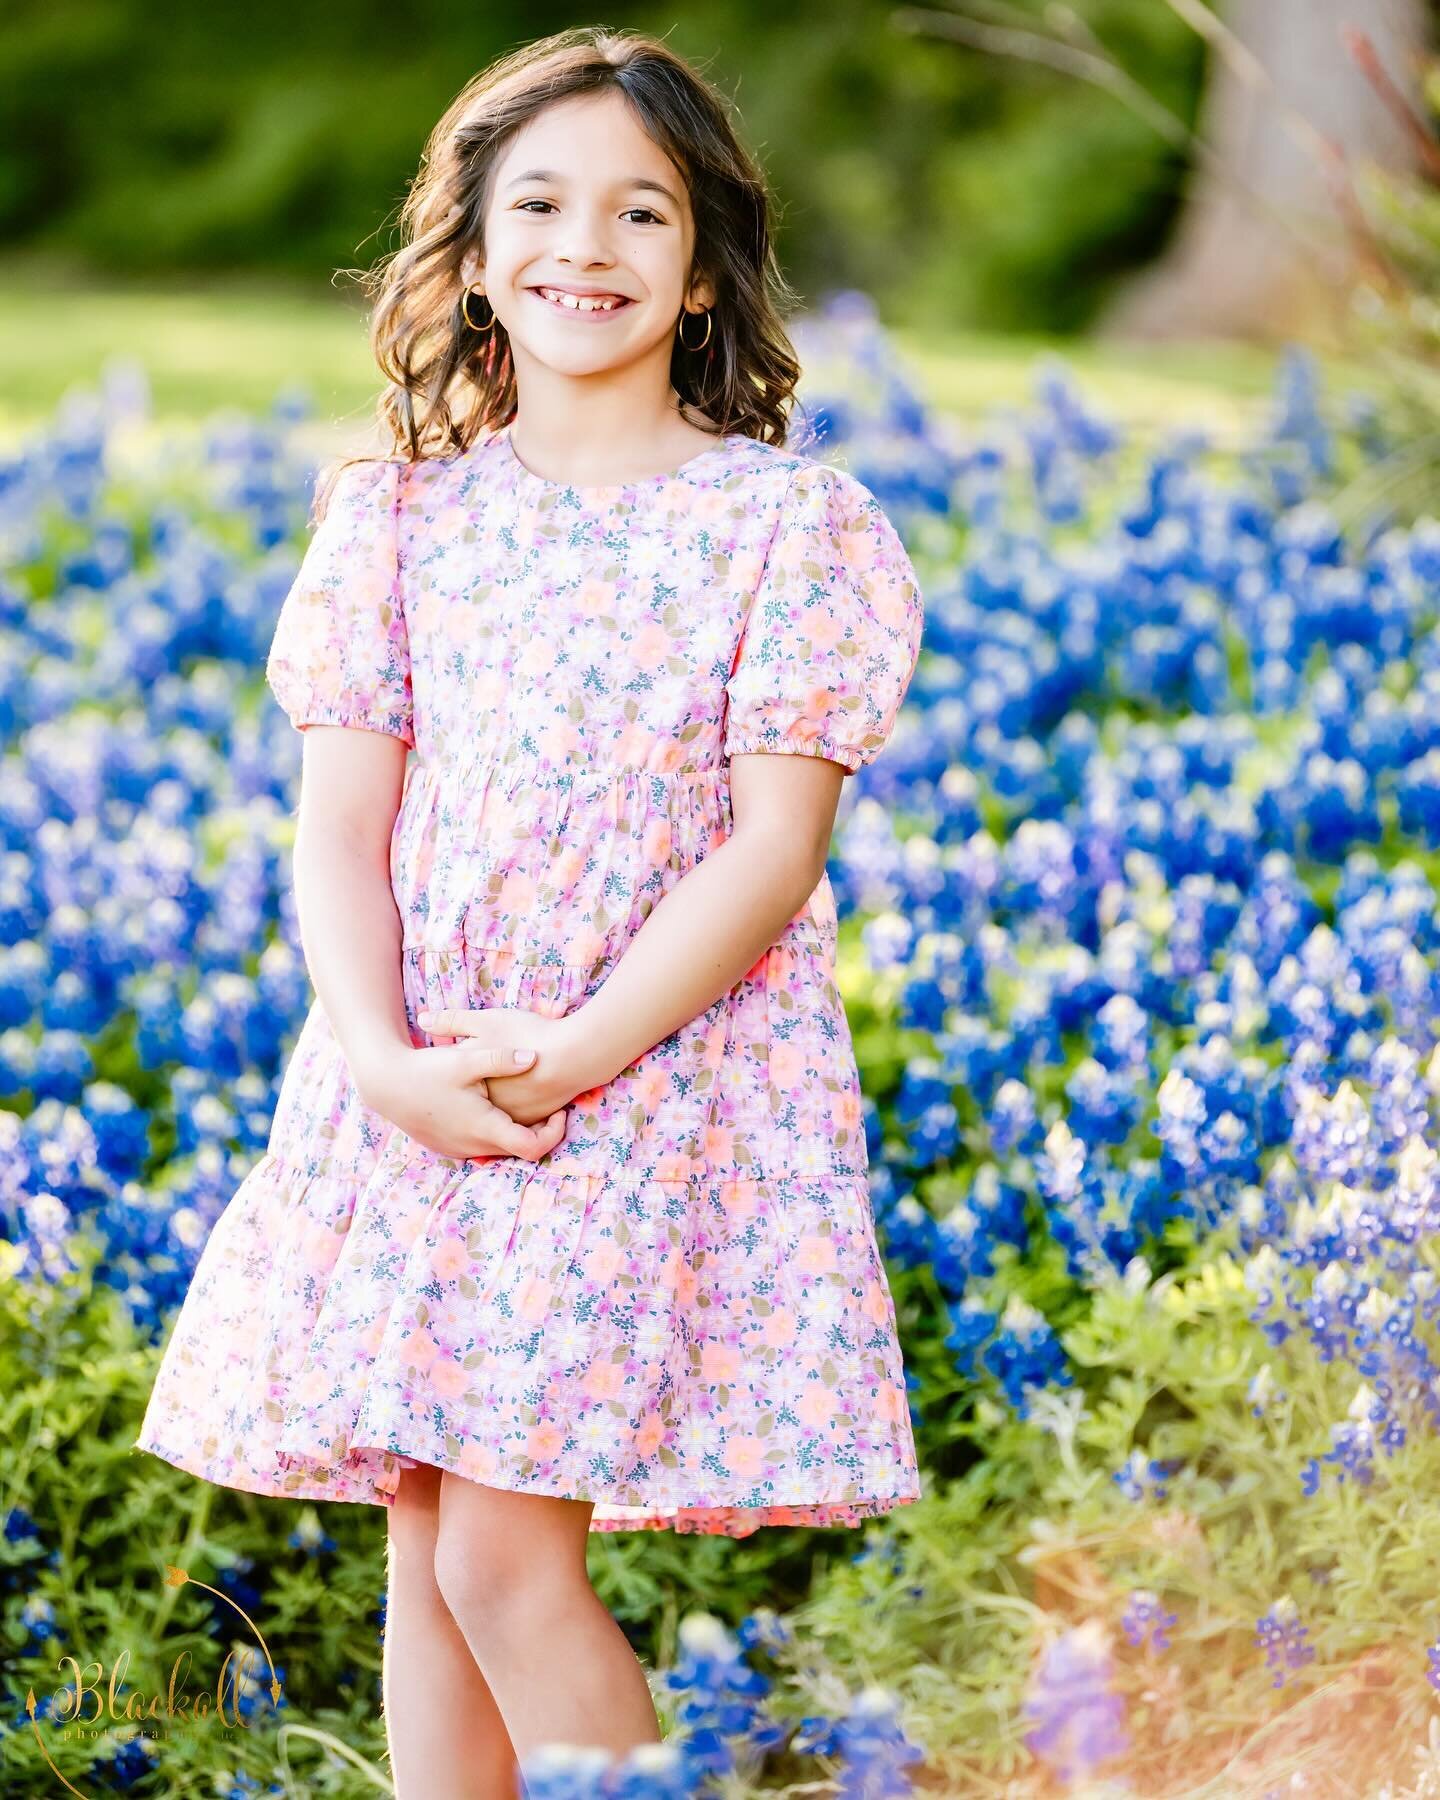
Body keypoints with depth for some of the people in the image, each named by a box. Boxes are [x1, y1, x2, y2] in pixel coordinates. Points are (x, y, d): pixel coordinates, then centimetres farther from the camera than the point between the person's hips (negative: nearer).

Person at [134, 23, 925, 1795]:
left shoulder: (788, 522, -2)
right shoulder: (397, 516, 8)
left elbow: (773, 846, -8)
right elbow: (340, 824, 3)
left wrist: (576, 1055, -17)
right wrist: (384, 1058, -14)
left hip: (664, 1087, -4)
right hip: (409, 1091, 4)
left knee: (507, 1556, -9)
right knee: (425, 1552, 7)